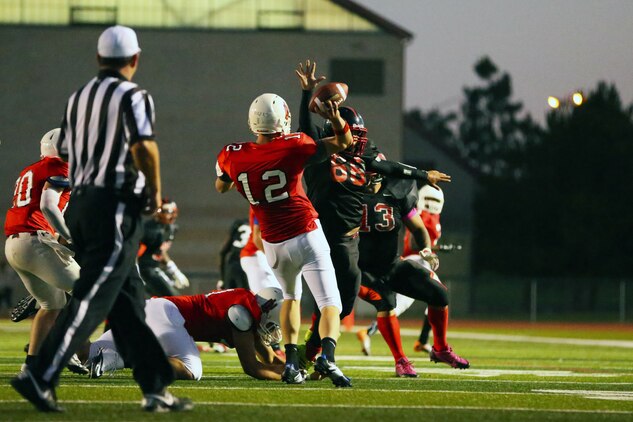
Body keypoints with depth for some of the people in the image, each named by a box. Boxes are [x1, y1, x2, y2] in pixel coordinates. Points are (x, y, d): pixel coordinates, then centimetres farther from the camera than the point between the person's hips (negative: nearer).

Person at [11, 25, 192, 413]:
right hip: (115, 208, -8)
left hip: (80, 203, 8)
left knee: (128, 301, 10)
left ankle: (156, 388, 12)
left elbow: (67, 153, 17)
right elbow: (144, 146, -22)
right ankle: (41, 376, -16)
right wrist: (155, 193, -7)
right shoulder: (132, 96, -7)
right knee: (91, 301, -8)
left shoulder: (79, 98, 15)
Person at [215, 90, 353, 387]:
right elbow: (343, 142, 2)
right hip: (307, 236, -3)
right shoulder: (293, 147, -11)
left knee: (291, 297, 28)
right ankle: (327, 356, -29)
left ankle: (291, 363, 14)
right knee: (330, 304, -1)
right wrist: (336, 119, 7)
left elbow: (221, 187, 21)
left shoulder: (233, 156, -3)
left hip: (274, 244, 4)